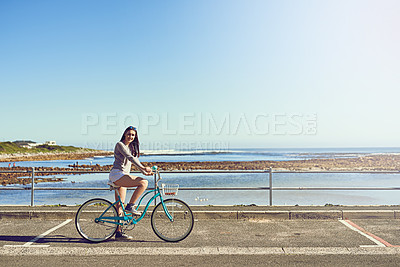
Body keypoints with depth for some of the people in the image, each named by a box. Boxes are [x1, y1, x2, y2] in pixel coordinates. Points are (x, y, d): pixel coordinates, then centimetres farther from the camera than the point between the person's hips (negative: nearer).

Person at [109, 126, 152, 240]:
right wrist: (143, 168, -29)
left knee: (120, 206, 9)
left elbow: (135, 160, 18)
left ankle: (118, 232, 13)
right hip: (117, 174, -9)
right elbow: (129, 157, -20)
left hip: (122, 177, 9)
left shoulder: (131, 147, 20)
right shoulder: (120, 144, -7)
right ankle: (130, 206, -16)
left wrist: (144, 171, 4)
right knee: (143, 182, -22)